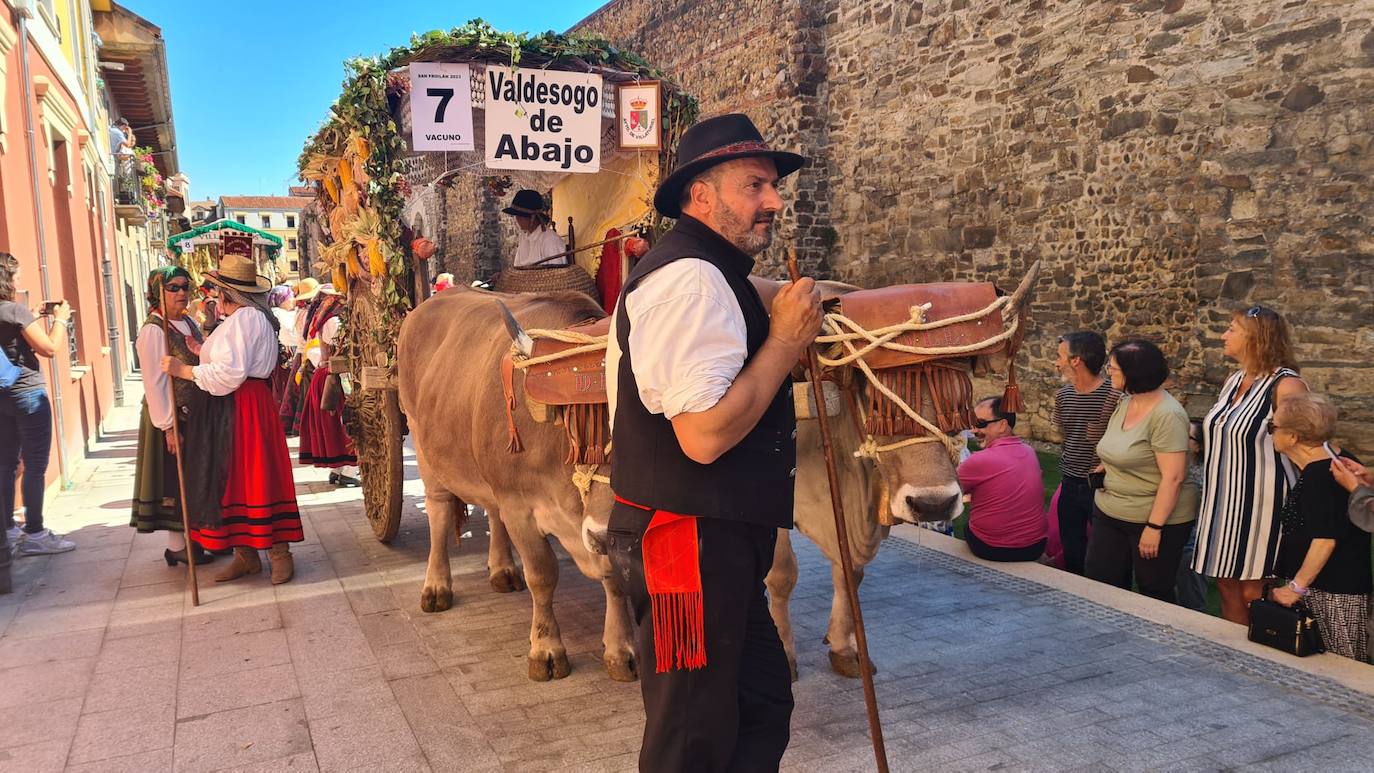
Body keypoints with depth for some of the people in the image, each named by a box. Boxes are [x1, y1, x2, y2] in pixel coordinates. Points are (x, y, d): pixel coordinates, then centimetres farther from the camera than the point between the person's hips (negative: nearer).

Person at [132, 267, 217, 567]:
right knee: (175, 479, 1)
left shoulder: (190, 324, 9)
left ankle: (195, 538, 26)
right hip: (173, 417, -7)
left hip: (197, 414, 7)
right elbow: (154, 384, -17)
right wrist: (168, 427, -19)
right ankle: (177, 546, 12)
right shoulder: (154, 330, -13)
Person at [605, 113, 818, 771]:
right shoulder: (691, 278, -19)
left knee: (763, 706, 21)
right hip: (688, 543, -11)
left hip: (718, 543, 11)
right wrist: (786, 341, -17)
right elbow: (705, 434, -27)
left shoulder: (712, 275, 16)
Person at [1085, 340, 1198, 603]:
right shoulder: (1124, 404, 6)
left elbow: (1173, 478, -22)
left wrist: (1154, 527, -22)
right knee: (1099, 584, 8)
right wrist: (1107, 466, 3)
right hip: (1109, 513, 8)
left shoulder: (1167, 415, -19)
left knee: (1155, 595, 6)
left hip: (1156, 519, -8)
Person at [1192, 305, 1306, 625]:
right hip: (1224, 502, 8)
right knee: (1227, 587, 12)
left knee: (1254, 593, 1)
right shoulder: (1233, 382, 12)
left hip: (1259, 505, -8)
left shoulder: (1286, 386, -13)